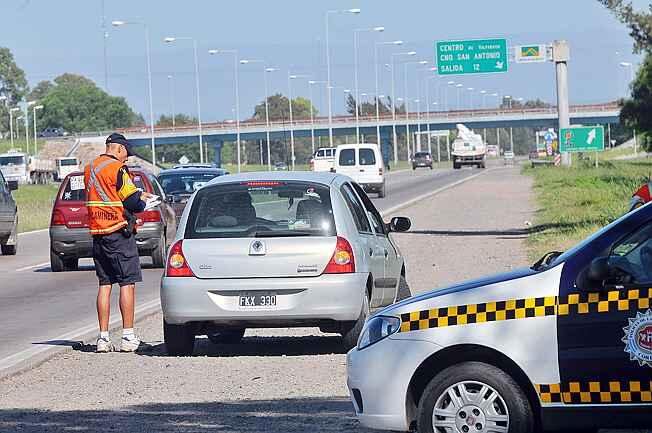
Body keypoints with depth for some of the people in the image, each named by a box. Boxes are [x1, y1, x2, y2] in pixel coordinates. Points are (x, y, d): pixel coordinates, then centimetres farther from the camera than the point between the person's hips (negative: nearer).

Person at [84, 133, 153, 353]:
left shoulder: (89, 169, 13)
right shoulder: (117, 168, -11)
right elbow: (133, 202, -16)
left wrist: (137, 195, 18)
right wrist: (142, 201, 7)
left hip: (97, 232, 7)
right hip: (119, 233, -7)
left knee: (105, 284, 9)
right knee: (127, 283, -2)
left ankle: (103, 337, 6)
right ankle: (128, 337, -4)